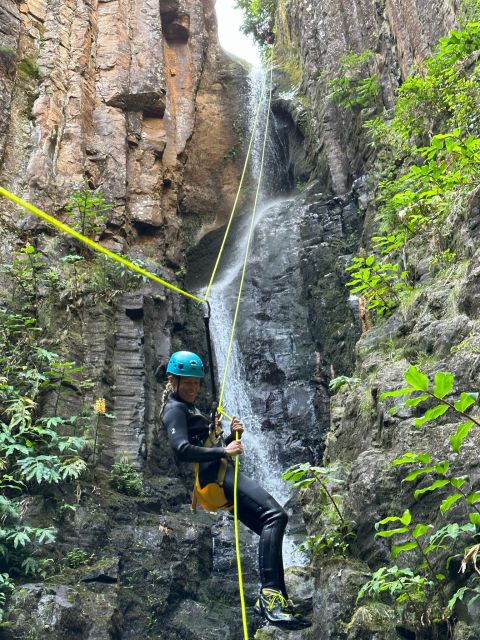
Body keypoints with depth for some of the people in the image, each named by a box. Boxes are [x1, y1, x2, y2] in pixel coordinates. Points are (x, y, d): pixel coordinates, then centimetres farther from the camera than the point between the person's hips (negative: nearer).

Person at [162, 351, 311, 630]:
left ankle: (273, 600, 3)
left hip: (221, 474, 10)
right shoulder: (175, 409, -4)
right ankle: (271, 595, -29)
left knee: (271, 526, 4)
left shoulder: (190, 409, 28)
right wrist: (224, 451, -21)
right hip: (214, 474, -10)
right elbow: (182, 449, -21)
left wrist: (233, 435, 7)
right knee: (274, 515, -23)